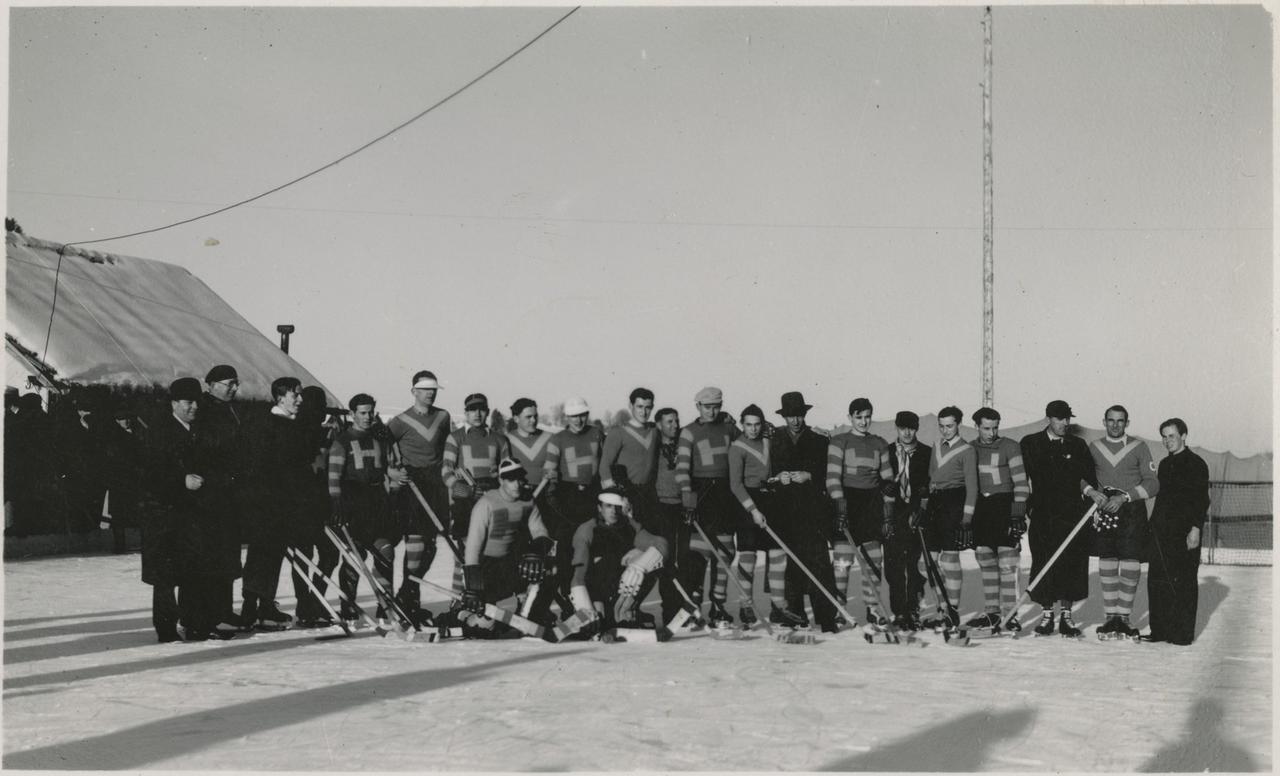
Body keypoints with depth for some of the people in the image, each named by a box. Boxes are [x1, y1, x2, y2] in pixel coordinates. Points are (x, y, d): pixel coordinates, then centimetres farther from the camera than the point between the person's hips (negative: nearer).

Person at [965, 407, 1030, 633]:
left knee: (1007, 567, -7)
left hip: (1004, 508, -5)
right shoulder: (971, 449, 11)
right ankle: (991, 613, 15)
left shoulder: (1010, 447, -4)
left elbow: (1021, 482, -6)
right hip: (980, 508, 5)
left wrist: (1018, 514, -13)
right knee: (986, 565, 8)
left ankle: (1009, 615, -6)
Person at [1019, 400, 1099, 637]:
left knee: (1071, 563, -1)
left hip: (1072, 513, 1)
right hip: (1042, 515, -1)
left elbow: (1089, 476, 6)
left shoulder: (1078, 445, 12)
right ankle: (1047, 615, 8)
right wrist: (1023, 509, -7)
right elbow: (1024, 478, 3)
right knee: (1044, 563, -1)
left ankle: (1066, 615, 7)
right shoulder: (1031, 444, 7)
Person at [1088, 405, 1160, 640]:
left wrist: (1124, 497, -13)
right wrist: (1092, 491, -12)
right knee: (1107, 566, 1)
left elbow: (1152, 484, -1)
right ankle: (1110, 617, 8)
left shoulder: (1139, 447, 3)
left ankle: (1124, 617, 2)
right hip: (1103, 510, 2)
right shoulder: (1094, 448, 10)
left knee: (1131, 567, -6)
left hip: (1132, 512, -2)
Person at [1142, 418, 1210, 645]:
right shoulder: (1164, 464, 17)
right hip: (1162, 532, 7)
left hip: (1185, 533, -7)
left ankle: (1183, 632, 3)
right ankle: (1160, 629, 12)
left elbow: (1202, 500, -10)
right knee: (1156, 580, 6)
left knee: (1183, 582, -2)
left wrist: (1195, 528, -16)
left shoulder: (1196, 464, -5)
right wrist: (1153, 526, 16)